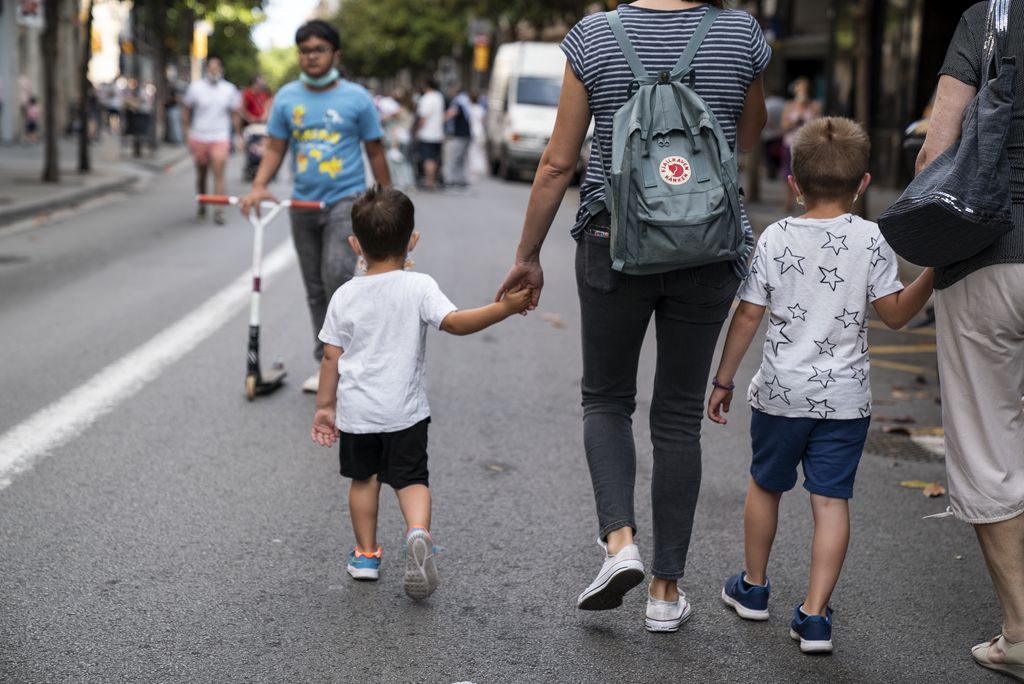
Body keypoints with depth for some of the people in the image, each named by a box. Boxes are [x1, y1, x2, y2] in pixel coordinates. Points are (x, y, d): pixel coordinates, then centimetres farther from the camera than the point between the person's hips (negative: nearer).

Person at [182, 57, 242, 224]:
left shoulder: (229, 89, 2)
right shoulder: (195, 87, -1)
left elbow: (234, 114, 9)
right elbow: (186, 109, 7)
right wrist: (187, 132, 1)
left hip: (220, 139, -1)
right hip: (199, 138, 1)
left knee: (219, 174, -13)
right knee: (201, 174, 12)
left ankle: (219, 210, -14)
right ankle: (202, 206, 29)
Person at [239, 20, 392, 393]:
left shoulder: (356, 97, -3)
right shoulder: (287, 97, 4)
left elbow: (375, 151, 3)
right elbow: (275, 148, 5)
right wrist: (259, 186, -12)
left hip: (345, 200, -4)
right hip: (303, 203, 4)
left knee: (337, 276, -21)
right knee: (315, 289, 10)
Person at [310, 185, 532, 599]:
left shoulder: (345, 296, -1)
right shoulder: (419, 288, -9)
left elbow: (331, 358, 2)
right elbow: (455, 322, -24)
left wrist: (325, 406, 12)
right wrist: (504, 308, -26)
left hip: (356, 410, 2)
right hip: (404, 410, -2)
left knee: (363, 478, 19)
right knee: (411, 478, 7)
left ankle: (366, 553, 26)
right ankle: (418, 533, -20)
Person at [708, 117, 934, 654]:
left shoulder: (776, 238, -4)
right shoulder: (870, 239, -5)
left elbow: (749, 315, -3)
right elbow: (895, 313, -5)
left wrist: (723, 379, 4)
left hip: (781, 391, 1)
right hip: (845, 397, 0)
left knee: (765, 485, 19)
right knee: (832, 499, 2)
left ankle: (753, 587, 33)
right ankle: (815, 614, -2)